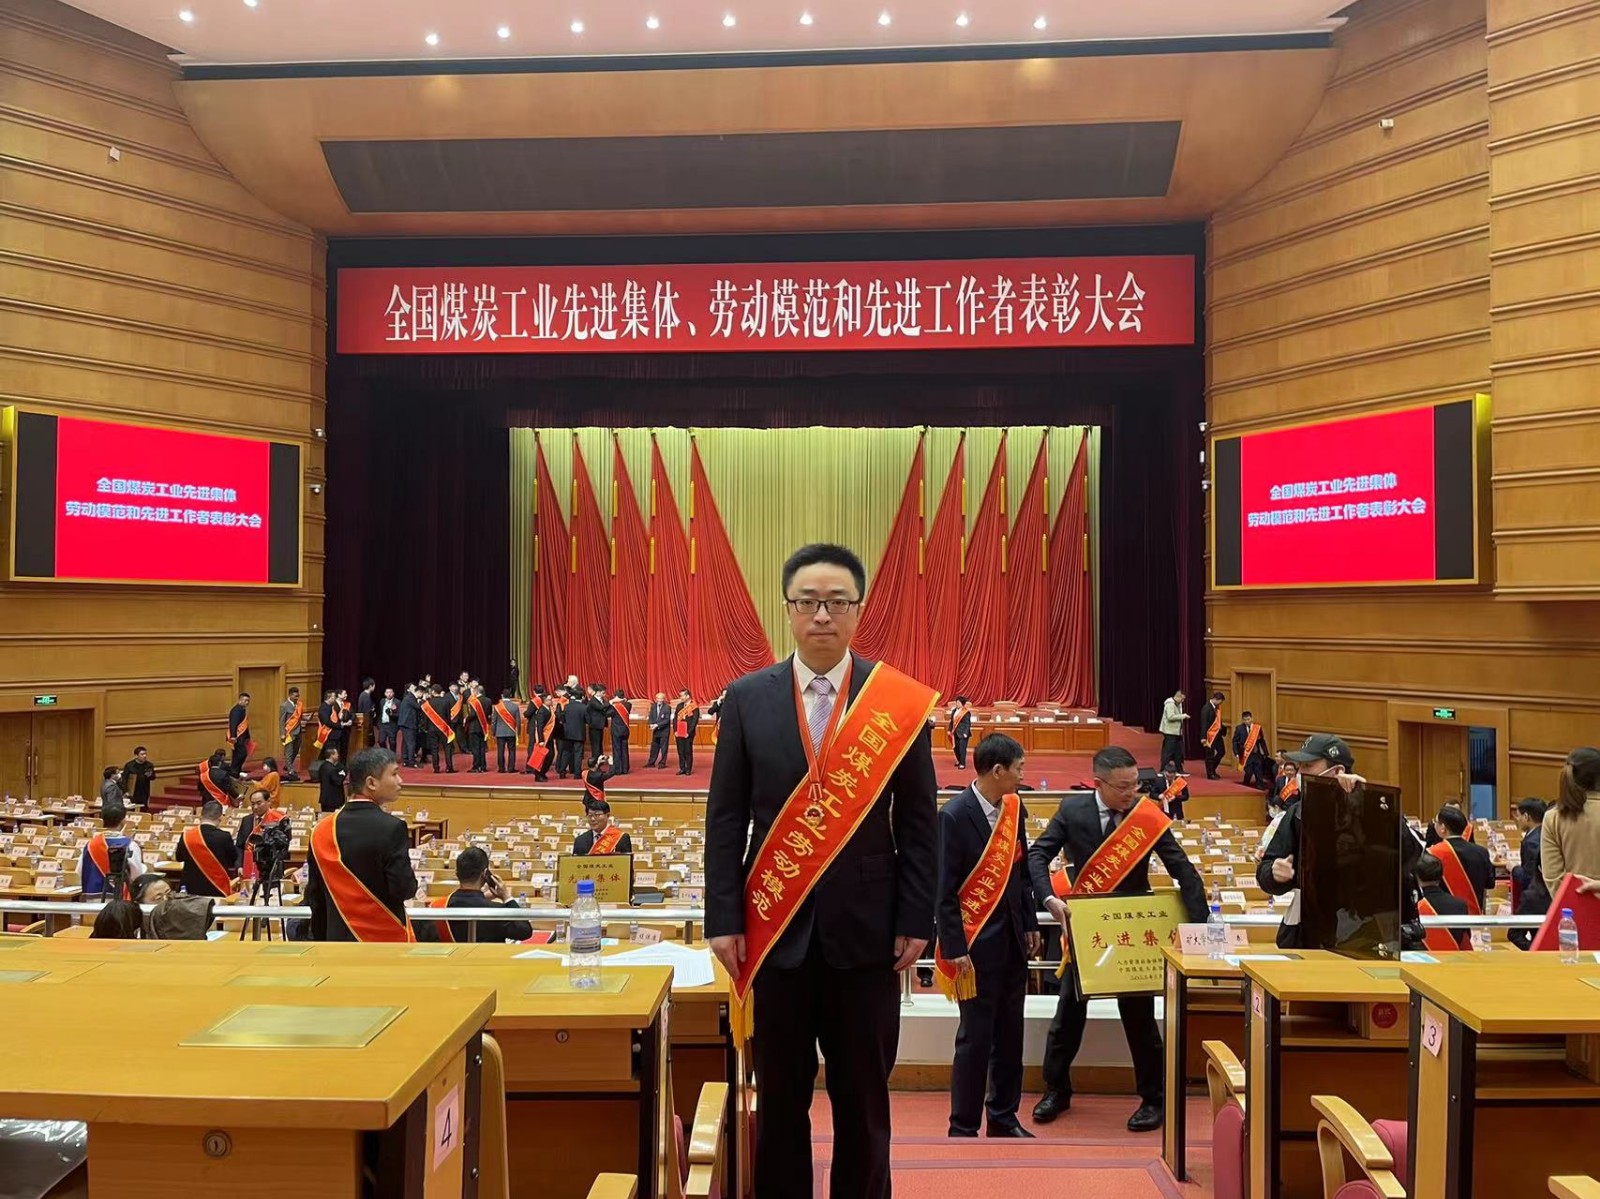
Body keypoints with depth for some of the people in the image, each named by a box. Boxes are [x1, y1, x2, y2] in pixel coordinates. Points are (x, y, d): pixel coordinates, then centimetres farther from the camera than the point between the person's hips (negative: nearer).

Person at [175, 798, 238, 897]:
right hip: (219, 891, -3)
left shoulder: (187, 836, -9)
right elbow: (234, 861, -1)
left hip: (192, 891, 3)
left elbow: (179, 857, 11)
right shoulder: (224, 837, -19)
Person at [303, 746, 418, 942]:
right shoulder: (391, 828, -16)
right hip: (388, 940, -5)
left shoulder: (321, 830, 3)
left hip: (338, 940, 6)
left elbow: (314, 895, 9)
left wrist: (321, 939, 18)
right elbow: (404, 888, -19)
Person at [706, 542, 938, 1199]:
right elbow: (725, 819, 1)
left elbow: (919, 823, -1)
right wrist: (724, 921, -3)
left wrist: (916, 921, -4)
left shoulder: (900, 702, -3)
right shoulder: (747, 699, 0)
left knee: (863, 1099, 12)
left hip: (866, 929, -1)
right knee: (779, 1097, 13)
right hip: (778, 929, 1)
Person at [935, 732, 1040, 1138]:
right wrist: (954, 949, -15)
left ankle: (1003, 1117, 30)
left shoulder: (1014, 808, 4)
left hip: (1012, 940, 7)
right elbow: (944, 890, -14)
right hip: (977, 944, -6)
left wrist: (1031, 925, 12)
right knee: (975, 1037, 2)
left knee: (1010, 1034, 15)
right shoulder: (955, 815, -16)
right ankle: (963, 1128, 16)